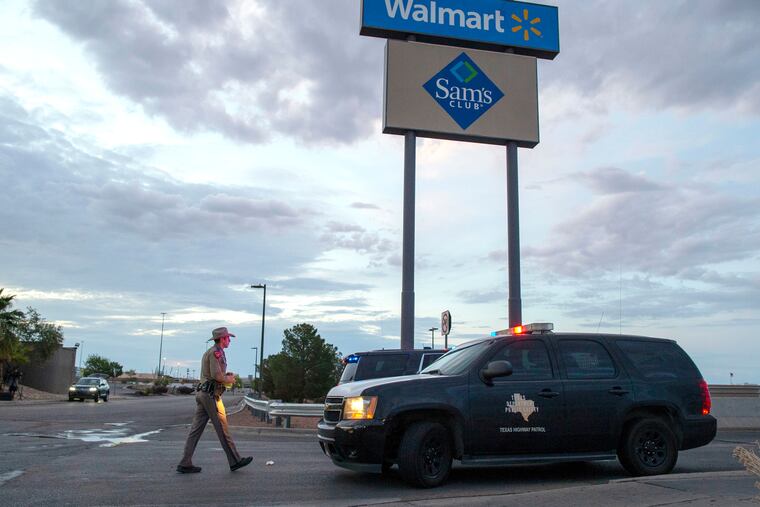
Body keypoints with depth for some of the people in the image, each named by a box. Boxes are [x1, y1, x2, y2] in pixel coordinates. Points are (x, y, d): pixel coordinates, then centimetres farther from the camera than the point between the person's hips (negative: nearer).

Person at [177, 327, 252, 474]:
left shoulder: (210, 352, 21)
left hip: (202, 394, 10)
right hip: (211, 395, -10)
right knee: (222, 429, -2)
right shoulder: (216, 352, -12)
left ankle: (185, 464, 5)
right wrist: (229, 379, -4)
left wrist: (226, 375, 12)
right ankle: (235, 461, 6)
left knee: (196, 429, 6)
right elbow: (216, 375, -22)